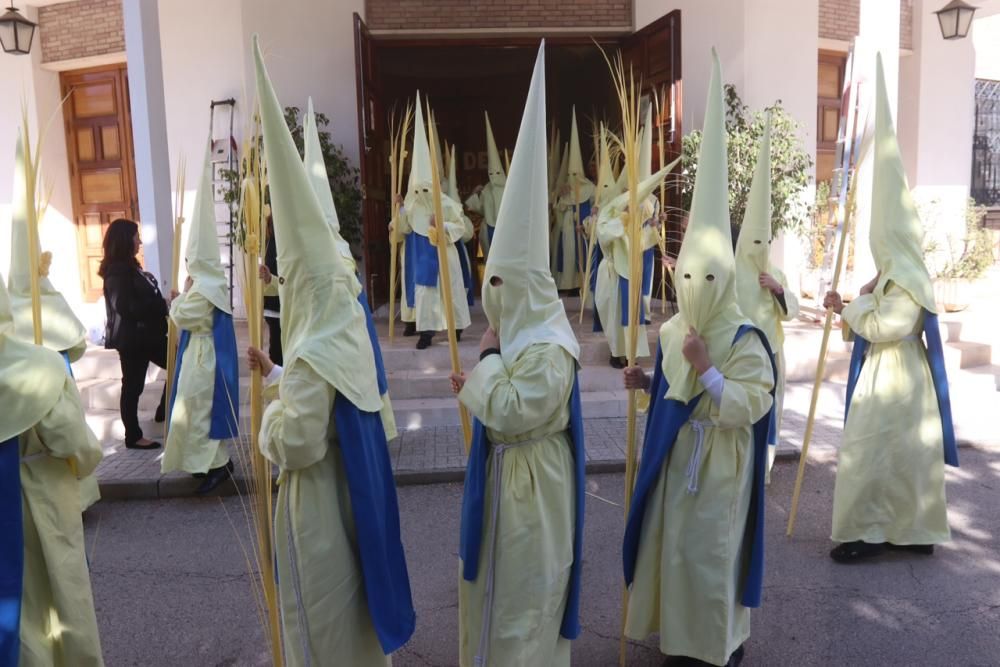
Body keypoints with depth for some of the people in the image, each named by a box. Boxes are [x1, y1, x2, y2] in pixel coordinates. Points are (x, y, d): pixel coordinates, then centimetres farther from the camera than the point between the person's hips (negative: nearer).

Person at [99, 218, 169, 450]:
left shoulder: (129, 266, 12)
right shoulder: (117, 272, -18)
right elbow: (127, 307, -24)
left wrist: (163, 302, 0)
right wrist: (163, 304, -20)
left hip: (146, 334, 10)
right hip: (131, 338, -10)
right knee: (133, 385, 1)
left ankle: (164, 412, 29)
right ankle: (133, 437, 13)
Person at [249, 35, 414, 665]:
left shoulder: (312, 358, -27)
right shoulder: (350, 333, 0)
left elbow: (296, 443, -25)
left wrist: (272, 409, -7)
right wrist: (277, 374, 14)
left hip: (321, 503, -8)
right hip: (356, 493, 8)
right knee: (355, 612, 25)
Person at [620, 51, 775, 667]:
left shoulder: (745, 340, -18)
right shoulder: (671, 333, 1)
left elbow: (747, 409, -22)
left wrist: (706, 369, -29)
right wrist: (648, 384, -5)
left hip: (721, 463, -6)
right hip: (675, 457, 6)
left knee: (711, 550, 5)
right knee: (673, 544, 16)